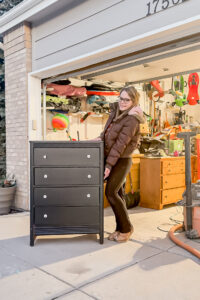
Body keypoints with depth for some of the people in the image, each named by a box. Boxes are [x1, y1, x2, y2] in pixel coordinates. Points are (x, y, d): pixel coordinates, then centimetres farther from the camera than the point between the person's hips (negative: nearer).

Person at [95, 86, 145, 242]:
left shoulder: (132, 119, -18)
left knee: (111, 193, -12)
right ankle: (120, 229, 20)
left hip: (122, 160, -8)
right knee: (117, 194, 10)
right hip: (111, 158, 8)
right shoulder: (116, 111, 6)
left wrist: (108, 165, -25)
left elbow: (120, 144, -23)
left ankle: (126, 228, 4)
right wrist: (101, 137, 0)